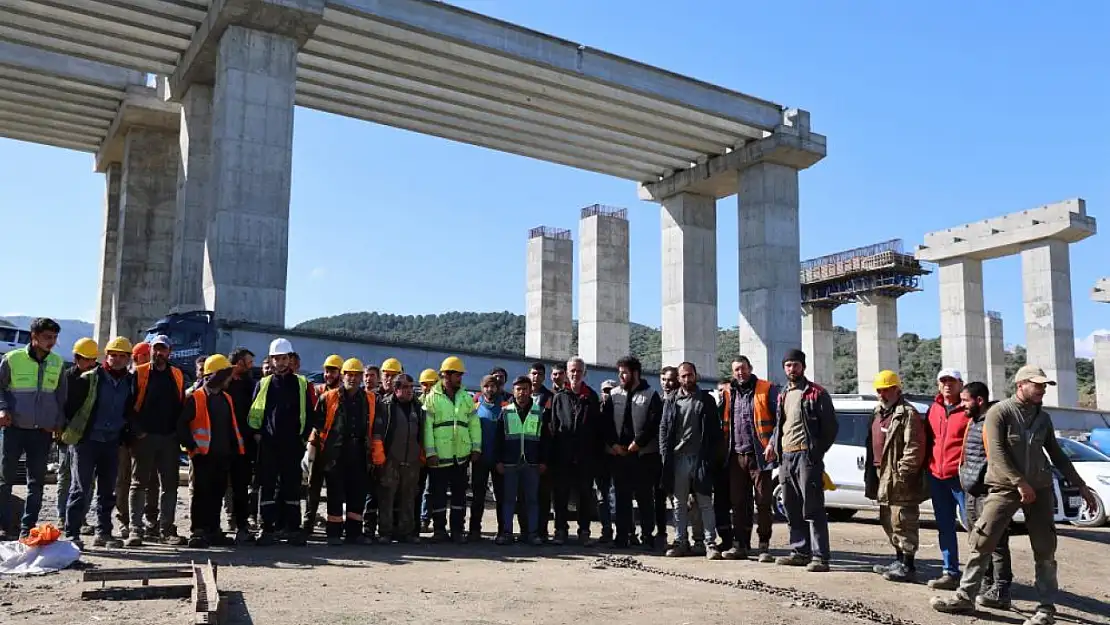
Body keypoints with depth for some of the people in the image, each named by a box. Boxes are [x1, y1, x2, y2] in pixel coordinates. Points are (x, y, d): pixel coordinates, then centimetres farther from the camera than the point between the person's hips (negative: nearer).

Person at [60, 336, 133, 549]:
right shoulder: (90, 378, -5)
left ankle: (103, 532, 19)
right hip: (86, 440, -4)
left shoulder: (130, 382, 7)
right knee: (81, 489, -5)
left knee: (108, 490, 10)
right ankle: (72, 534, 0)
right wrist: (66, 429, -7)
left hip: (112, 443, 4)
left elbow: (131, 411, 19)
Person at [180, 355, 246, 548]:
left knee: (217, 494, 11)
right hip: (203, 455, -7)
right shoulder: (195, 398, -7)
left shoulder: (226, 398, 16)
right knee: (201, 494, -4)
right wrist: (192, 445, -12)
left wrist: (235, 448, 17)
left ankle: (213, 530, 18)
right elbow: (182, 425, -9)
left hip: (224, 455, 7)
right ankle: (197, 532, -1)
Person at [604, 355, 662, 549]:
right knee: (622, 496, 6)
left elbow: (654, 423, -8)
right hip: (619, 453, 3)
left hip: (644, 453, -3)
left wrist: (638, 442, -13)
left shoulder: (650, 395, 0)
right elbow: (606, 422, 7)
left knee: (645, 497, 1)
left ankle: (647, 536, 8)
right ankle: (624, 535, 11)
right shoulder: (614, 395, 11)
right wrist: (612, 443, -5)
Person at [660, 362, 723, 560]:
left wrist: (713, 455, -5)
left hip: (700, 458, -2)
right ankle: (681, 542, 14)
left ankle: (710, 543, 2)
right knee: (679, 503, 8)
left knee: (705, 502, -1)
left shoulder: (706, 400, 6)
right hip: (677, 458, 2)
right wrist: (665, 453, -2)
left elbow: (715, 430, 4)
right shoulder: (671, 401, 10)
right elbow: (663, 428, 9)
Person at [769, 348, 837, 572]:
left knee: (813, 509, -9)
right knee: (792, 509, 11)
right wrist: (772, 444, 11)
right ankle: (800, 552, 20)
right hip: (785, 457, 8)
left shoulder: (816, 393, -3)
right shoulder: (783, 395, 19)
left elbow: (830, 427, -4)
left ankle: (820, 556, -8)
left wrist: (817, 452, -7)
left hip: (806, 455, -8)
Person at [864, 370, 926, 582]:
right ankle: (900, 560, 28)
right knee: (888, 521, 17)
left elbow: (914, 447, -19)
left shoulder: (908, 414, -12)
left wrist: (902, 471, -21)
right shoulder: (878, 413, 18)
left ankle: (908, 566, -3)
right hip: (882, 475, 10)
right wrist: (870, 470, 20)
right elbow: (871, 444, 26)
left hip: (899, 479, -10)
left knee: (902, 522, -8)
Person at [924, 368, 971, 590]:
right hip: (937, 477, 7)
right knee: (945, 528, 12)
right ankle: (950, 573, 20)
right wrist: (928, 467, 14)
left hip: (960, 477, -7)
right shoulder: (934, 409, 14)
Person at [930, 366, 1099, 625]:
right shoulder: (999, 412, -6)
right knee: (982, 542, -7)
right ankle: (965, 597, 3)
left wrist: (1081, 485, 18)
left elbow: (1057, 455, 19)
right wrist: (1019, 482, -21)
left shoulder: (1043, 418, 11)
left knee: (1044, 549, 3)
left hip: (1040, 488, 4)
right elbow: (996, 452, -15)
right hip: (1004, 487, -4)